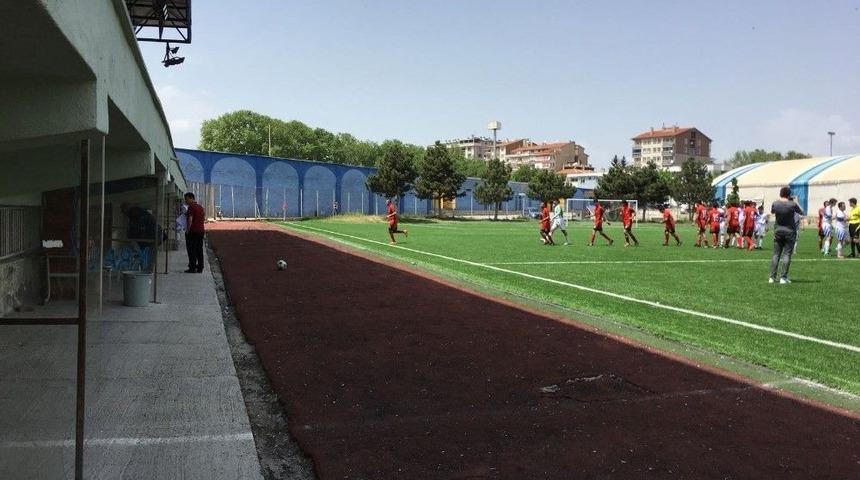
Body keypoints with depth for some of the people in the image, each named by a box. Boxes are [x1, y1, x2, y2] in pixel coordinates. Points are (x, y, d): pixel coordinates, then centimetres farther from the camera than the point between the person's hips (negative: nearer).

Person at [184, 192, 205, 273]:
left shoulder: (191, 207, -13)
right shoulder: (200, 207, 13)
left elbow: (190, 220, -20)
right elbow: (204, 217, 22)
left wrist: (188, 230, -14)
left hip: (193, 231, -8)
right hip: (201, 230, 8)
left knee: (192, 250, -3)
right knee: (199, 249, 10)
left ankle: (192, 268, -3)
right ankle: (200, 268, 11)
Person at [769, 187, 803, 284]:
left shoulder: (775, 204, -6)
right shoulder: (792, 204, -13)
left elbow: (772, 212, 16)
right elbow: (801, 213, 4)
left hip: (778, 230, 3)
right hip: (790, 231, -3)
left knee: (776, 254, 7)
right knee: (787, 254, 1)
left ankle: (772, 277, 5)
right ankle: (783, 278, -2)